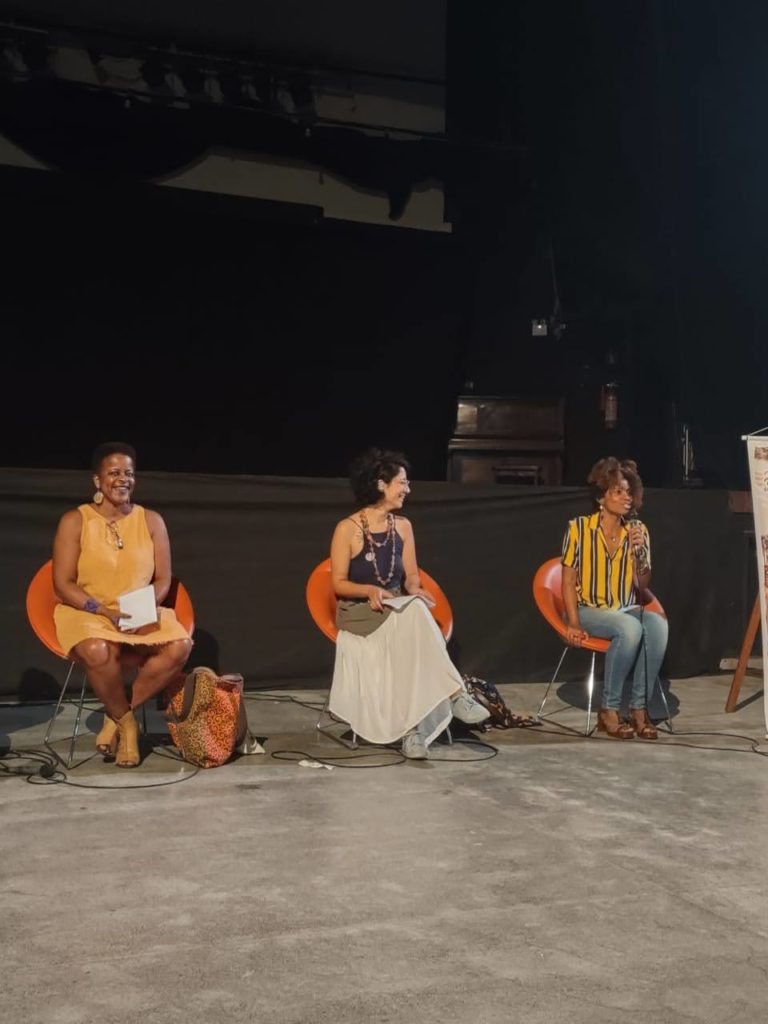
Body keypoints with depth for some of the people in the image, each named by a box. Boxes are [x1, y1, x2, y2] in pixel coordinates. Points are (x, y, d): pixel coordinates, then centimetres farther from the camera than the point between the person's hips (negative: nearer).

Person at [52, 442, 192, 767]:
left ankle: (116, 716, -8)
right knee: (97, 651, -38)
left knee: (180, 646, -27)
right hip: (85, 613, -3)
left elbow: (163, 579, 6)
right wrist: (104, 610, -21)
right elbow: (63, 585, -7)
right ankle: (126, 721, -9)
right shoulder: (75, 521, -3)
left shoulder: (151, 521, 6)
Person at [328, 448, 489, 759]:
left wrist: (415, 589, -15)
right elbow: (338, 583, -8)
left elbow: (411, 574, 9)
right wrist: (370, 590, -27)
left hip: (398, 610, 5)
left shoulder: (402, 526, 7)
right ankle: (455, 694, -36)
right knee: (414, 616, -36)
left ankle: (413, 728, -37)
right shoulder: (348, 529, -10)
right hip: (358, 613, -5)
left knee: (413, 625, -33)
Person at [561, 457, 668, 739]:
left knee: (657, 624, -30)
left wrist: (639, 553, -14)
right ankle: (608, 711, -22)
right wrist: (574, 624, -16)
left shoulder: (638, 531, 6)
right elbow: (568, 581, -4)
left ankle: (639, 708, -21)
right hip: (589, 610, -4)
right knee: (630, 628, -34)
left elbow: (642, 587, 4)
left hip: (626, 610, 4)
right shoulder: (579, 528, -4)